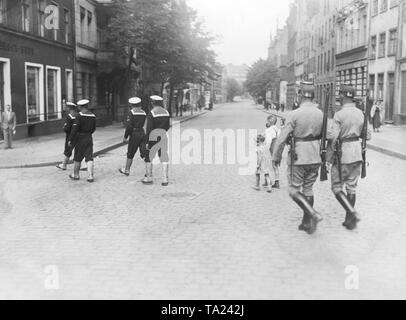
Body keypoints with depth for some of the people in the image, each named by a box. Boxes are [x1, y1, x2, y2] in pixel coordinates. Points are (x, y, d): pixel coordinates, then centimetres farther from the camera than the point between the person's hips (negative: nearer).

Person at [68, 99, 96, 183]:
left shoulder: (79, 115, -13)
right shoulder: (93, 116, 2)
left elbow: (74, 128, -18)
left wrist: (70, 140, -13)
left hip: (80, 138, -4)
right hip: (89, 138, 4)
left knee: (77, 158, 10)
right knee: (89, 158, 3)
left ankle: (76, 175, 23)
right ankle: (90, 176, -5)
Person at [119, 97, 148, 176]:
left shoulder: (131, 112, -9)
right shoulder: (143, 112, 9)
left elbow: (129, 126, -14)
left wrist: (125, 136, -7)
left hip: (134, 134, -5)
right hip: (143, 133, 5)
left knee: (130, 154, 8)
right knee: (144, 153, 3)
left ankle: (126, 170, 21)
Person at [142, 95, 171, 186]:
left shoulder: (151, 113, -11)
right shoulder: (166, 112, 7)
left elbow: (149, 128, -13)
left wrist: (147, 142, -10)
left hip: (153, 137, -5)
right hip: (164, 137, 5)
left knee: (148, 158, 9)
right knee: (164, 158, 5)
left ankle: (148, 178, 15)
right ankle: (165, 180, 1)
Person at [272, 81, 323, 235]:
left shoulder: (295, 114, -15)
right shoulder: (321, 114, 0)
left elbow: (282, 138, -14)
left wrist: (276, 157, -1)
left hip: (298, 158, -5)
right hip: (315, 158, 5)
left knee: (294, 190, 6)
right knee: (308, 189, 16)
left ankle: (314, 214, -10)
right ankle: (306, 222, 21)